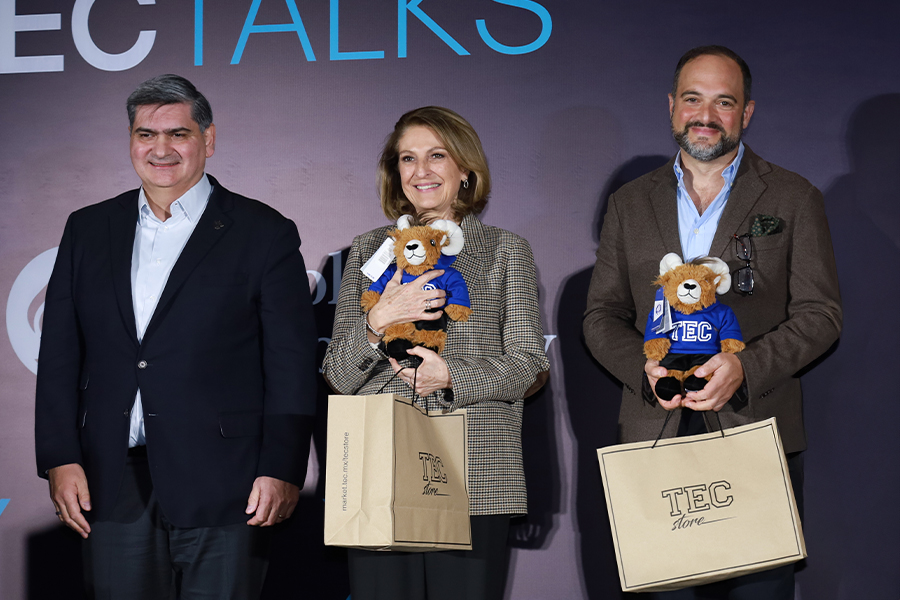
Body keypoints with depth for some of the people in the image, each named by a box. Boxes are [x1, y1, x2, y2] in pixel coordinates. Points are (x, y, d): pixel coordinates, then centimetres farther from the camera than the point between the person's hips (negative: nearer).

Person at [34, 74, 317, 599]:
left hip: (222, 492, -3)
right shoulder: (89, 230, 13)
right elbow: (60, 354, 11)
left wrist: (282, 471, -9)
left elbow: (292, 364, -2)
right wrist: (60, 458, 2)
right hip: (112, 488, 3)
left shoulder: (265, 234, 2)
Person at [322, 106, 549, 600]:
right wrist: (377, 324, -10)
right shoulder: (368, 251, 15)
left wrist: (452, 376, -11)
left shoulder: (505, 251, 11)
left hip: (476, 485, -1)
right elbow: (338, 375, 9)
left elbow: (529, 366, 4)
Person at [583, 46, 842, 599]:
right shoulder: (629, 205, 13)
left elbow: (820, 314, 0)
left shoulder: (794, 199, 6)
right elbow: (602, 315, 12)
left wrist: (744, 366, -17)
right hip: (654, 436, 2)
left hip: (758, 433, -2)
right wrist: (646, 367, -9)